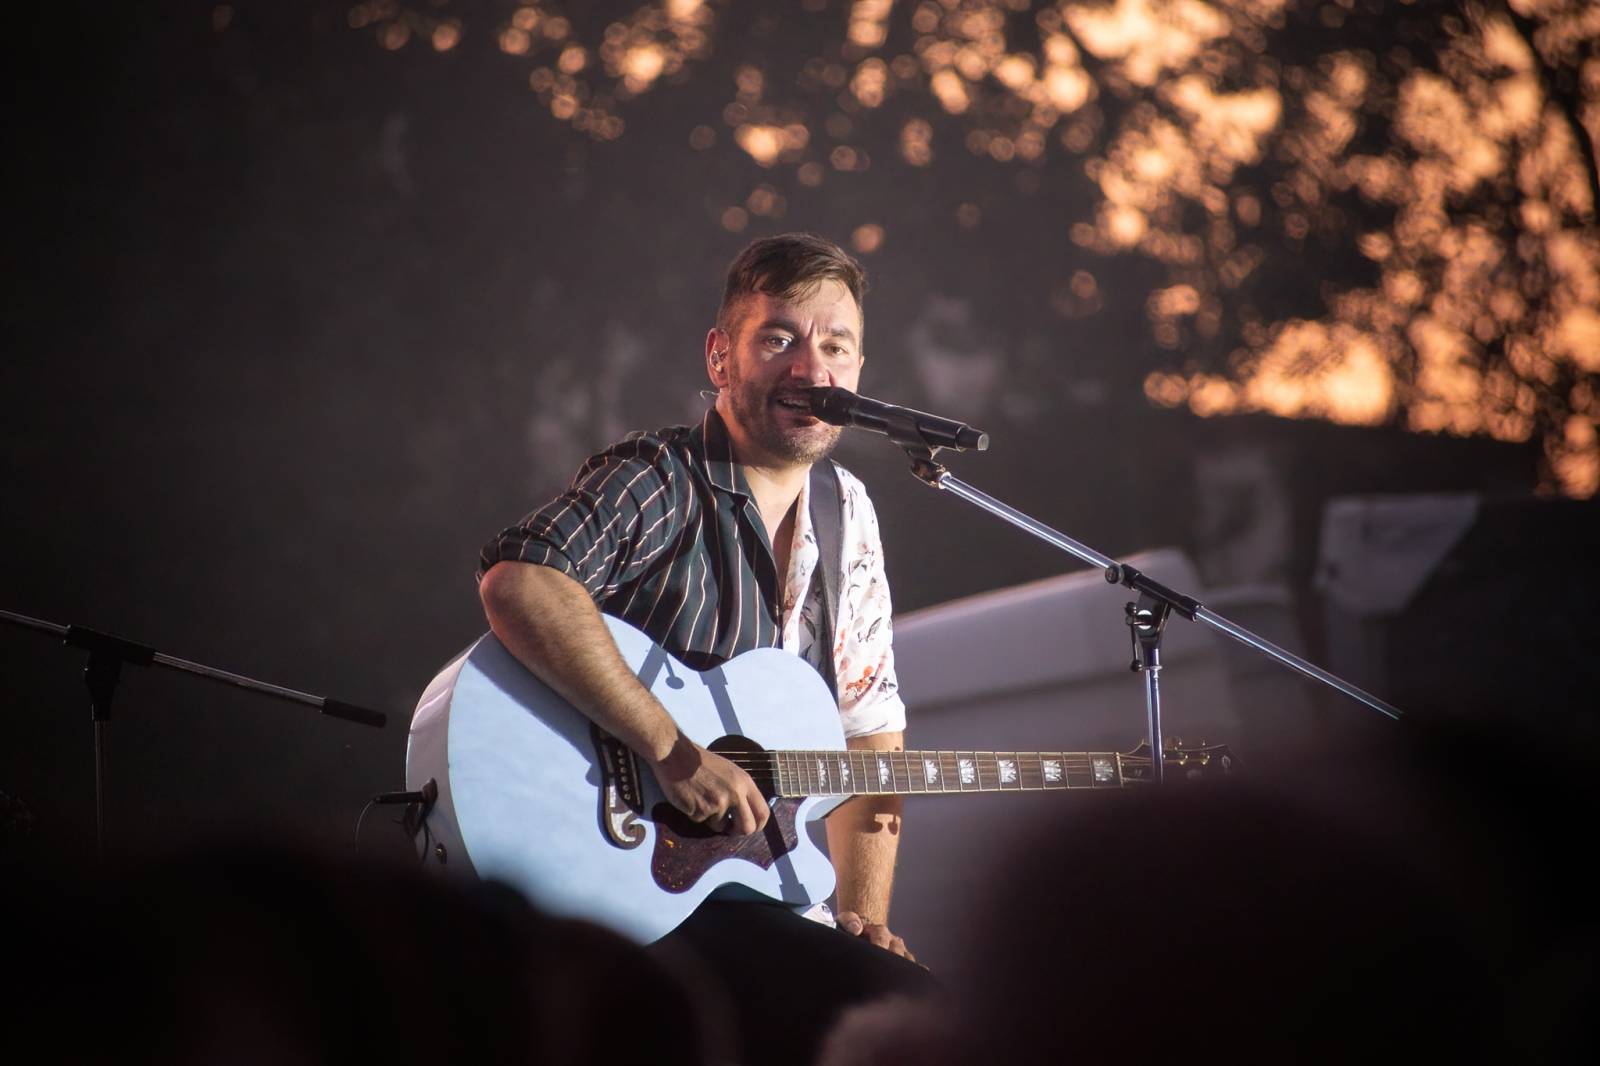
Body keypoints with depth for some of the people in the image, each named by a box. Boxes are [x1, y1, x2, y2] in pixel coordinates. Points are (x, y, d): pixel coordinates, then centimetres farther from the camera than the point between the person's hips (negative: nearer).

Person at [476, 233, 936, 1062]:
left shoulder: (847, 516, 16)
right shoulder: (662, 482, -9)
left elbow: (869, 728, 21)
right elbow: (517, 582, -29)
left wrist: (862, 916, 8)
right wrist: (673, 753, -30)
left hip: (749, 889, 8)